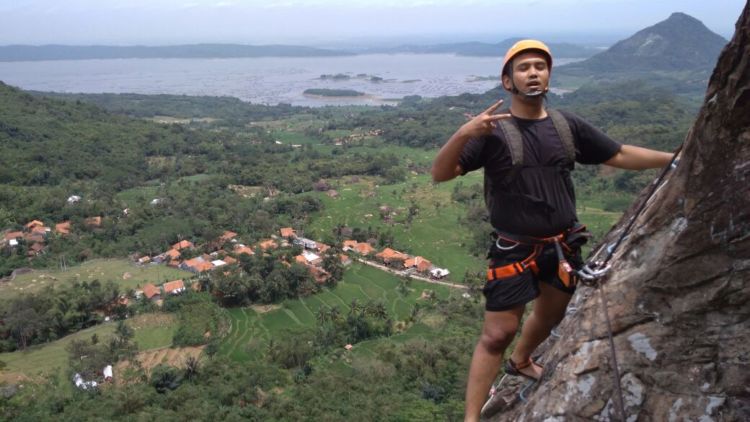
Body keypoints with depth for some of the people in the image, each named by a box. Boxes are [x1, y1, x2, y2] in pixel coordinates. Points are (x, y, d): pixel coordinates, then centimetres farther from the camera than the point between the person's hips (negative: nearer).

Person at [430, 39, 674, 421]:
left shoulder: (567, 125, 2)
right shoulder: (493, 131, -13)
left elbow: (620, 156, 10)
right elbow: (440, 174, -20)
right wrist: (462, 135, -37)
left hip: (562, 246, 6)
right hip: (515, 250, -6)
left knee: (550, 315, 26)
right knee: (497, 333, -6)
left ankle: (520, 362, 55)